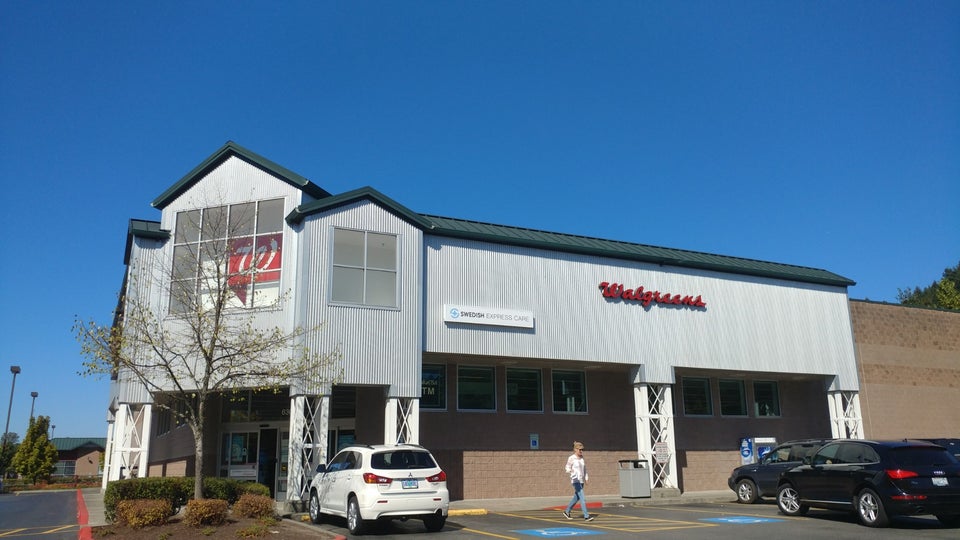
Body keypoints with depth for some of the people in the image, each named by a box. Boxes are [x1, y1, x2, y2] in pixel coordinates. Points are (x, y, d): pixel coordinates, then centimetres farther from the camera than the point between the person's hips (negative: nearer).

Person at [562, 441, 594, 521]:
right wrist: (570, 470, -30)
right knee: (582, 498, -13)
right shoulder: (571, 458, -10)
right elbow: (567, 468, -8)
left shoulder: (582, 457, 8)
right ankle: (586, 516, -11)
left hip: (581, 480, 7)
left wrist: (586, 478, 13)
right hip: (575, 480, -7)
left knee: (576, 497, 17)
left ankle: (567, 511, 33)